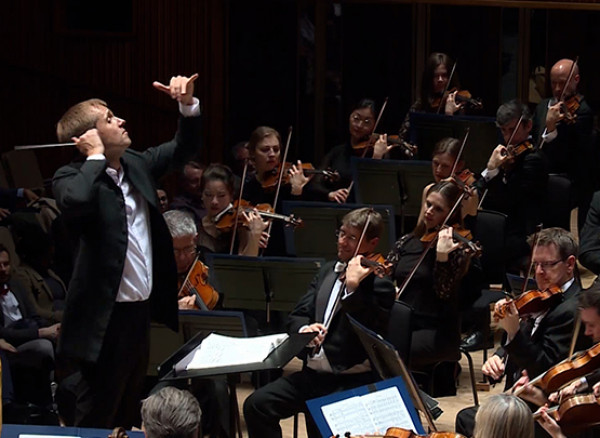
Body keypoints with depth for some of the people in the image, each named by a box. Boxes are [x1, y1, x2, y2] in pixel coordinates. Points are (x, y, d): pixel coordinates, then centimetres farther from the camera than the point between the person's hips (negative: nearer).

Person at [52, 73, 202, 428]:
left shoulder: (136, 165, 8)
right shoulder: (73, 178, -13)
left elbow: (184, 148, 19)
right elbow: (77, 201, -36)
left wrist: (188, 105, 1)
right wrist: (96, 156, -21)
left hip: (142, 311, 8)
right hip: (107, 318, -8)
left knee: (129, 415, 18)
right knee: (97, 422, -1)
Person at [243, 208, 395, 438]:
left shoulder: (380, 285, -7)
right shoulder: (328, 271, 16)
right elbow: (296, 316, 12)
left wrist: (353, 287, -29)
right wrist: (304, 330, -11)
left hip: (353, 380, -7)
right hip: (312, 373, 7)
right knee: (256, 405, -9)